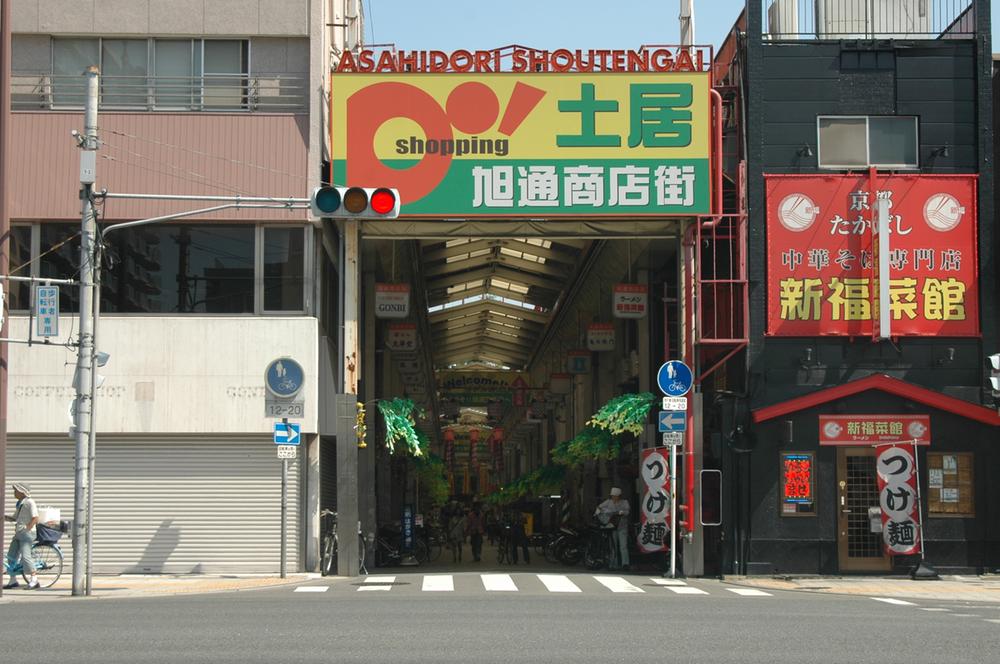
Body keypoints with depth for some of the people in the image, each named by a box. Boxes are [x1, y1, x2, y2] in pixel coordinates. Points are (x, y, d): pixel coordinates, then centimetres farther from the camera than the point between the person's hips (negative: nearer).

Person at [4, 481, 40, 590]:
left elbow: (35, 518, -17)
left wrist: (27, 529, -20)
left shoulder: (29, 503, -10)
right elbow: (15, 518, 22)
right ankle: (13, 580, 15)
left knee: (25, 556, -16)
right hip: (18, 533, 10)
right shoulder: (19, 504, 17)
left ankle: (34, 580, -10)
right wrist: (4, 517, 9)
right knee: (11, 556, 8)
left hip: (27, 533, -10)